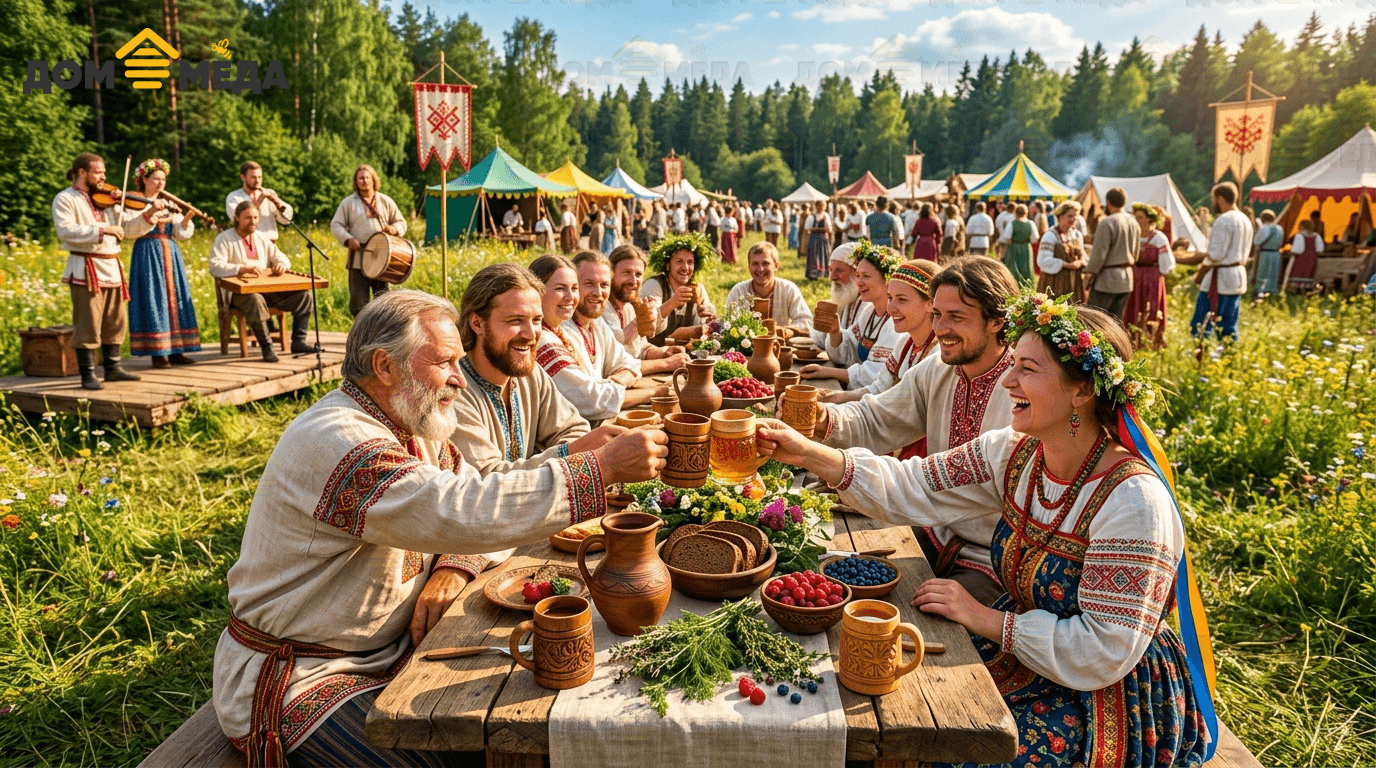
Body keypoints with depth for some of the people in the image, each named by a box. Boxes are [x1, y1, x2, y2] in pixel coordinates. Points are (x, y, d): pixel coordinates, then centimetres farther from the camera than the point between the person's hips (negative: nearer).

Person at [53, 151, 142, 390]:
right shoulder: (65, 199, -4)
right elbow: (66, 230, -18)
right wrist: (102, 229, -24)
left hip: (112, 268, 6)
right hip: (86, 269, -6)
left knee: (114, 323, 13)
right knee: (88, 325, -3)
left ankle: (112, 368, 24)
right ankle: (88, 375, 5)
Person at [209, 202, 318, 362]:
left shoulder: (262, 238, 19)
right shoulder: (224, 239, -1)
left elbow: (281, 258, 20)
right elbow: (215, 267, -15)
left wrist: (281, 264, -8)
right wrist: (243, 269, -31)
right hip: (238, 291, -6)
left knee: (303, 295, -9)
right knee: (256, 300, -41)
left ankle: (298, 342, -9)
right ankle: (266, 347, -34)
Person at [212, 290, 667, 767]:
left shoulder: (412, 425, 4)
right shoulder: (334, 442, -27)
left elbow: (478, 506, 9)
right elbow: (462, 512, -39)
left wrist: (453, 567, -14)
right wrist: (603, 467, -38)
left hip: (390, 650, 8)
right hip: (300, 680, -8)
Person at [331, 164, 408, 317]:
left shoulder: (386, 202, 12)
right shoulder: (348, 203, 8)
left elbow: (401, 222, 16)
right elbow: (335, 225, 6)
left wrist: (394, 229, -7)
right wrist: (348, 239, -12)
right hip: (358, 260, -1)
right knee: (358, 303, -1)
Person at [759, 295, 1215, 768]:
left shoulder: (1133, 502, -27)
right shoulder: (1016, 454, -6)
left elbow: (1104, 653, -26)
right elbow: (912, 488, -9)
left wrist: (985, 619, -22)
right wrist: (811, 455, -21)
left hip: (1112, 700, -6)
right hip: (1021, 654, 6)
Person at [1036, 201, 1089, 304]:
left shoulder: (1077, 234, 14)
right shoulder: (1050, 236, -8)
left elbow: (1082, 256, 22)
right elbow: (1043, 260, -16)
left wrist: (1080, 263, -4)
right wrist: (1066, 265, -17)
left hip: (1074, 282, 6)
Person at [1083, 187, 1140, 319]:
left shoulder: (1107, 222, -14)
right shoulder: (1134, 223, 11)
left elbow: (1099, 253, -16)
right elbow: (1136, 253, 17)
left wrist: (1089, 273, -7)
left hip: (1107, 279, -8)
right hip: (1127, 278, 8)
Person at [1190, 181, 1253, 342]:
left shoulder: (1224, 220, -15)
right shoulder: (1246, 220, 14)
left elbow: (1216, 254, -20)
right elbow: (1244, 253, 19)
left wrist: (1204, 265, 0)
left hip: (1220, 277, -9)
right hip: (1238, 276, 9)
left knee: (1199, 327, -8)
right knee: (1229, 326, 13)